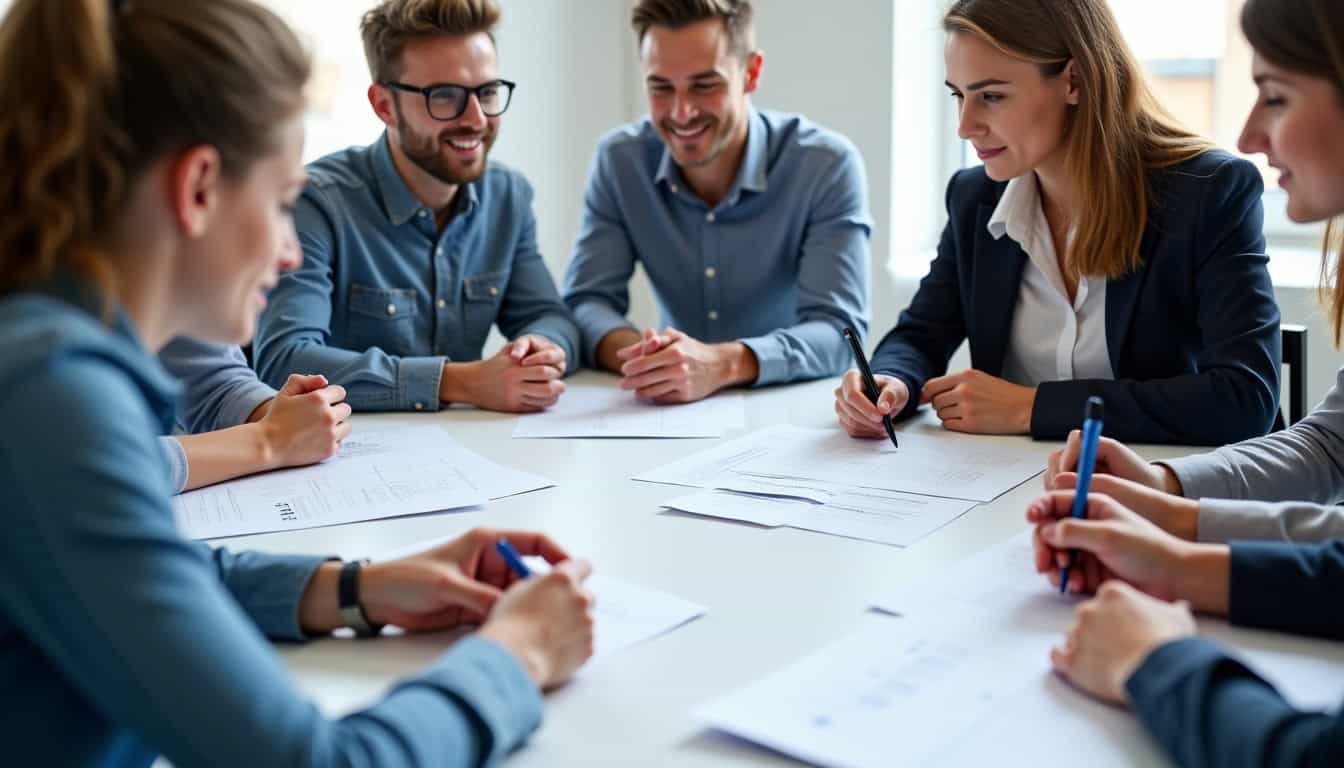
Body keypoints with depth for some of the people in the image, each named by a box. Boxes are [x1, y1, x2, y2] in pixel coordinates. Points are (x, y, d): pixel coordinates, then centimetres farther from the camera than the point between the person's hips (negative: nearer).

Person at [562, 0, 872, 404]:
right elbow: (586, 302, -7)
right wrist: (636, 354, -30)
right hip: (675, 413, 2)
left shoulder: (829, 166, -15)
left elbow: (838, 330, -21)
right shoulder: (619, 160, -5)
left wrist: (723, 364, -40)